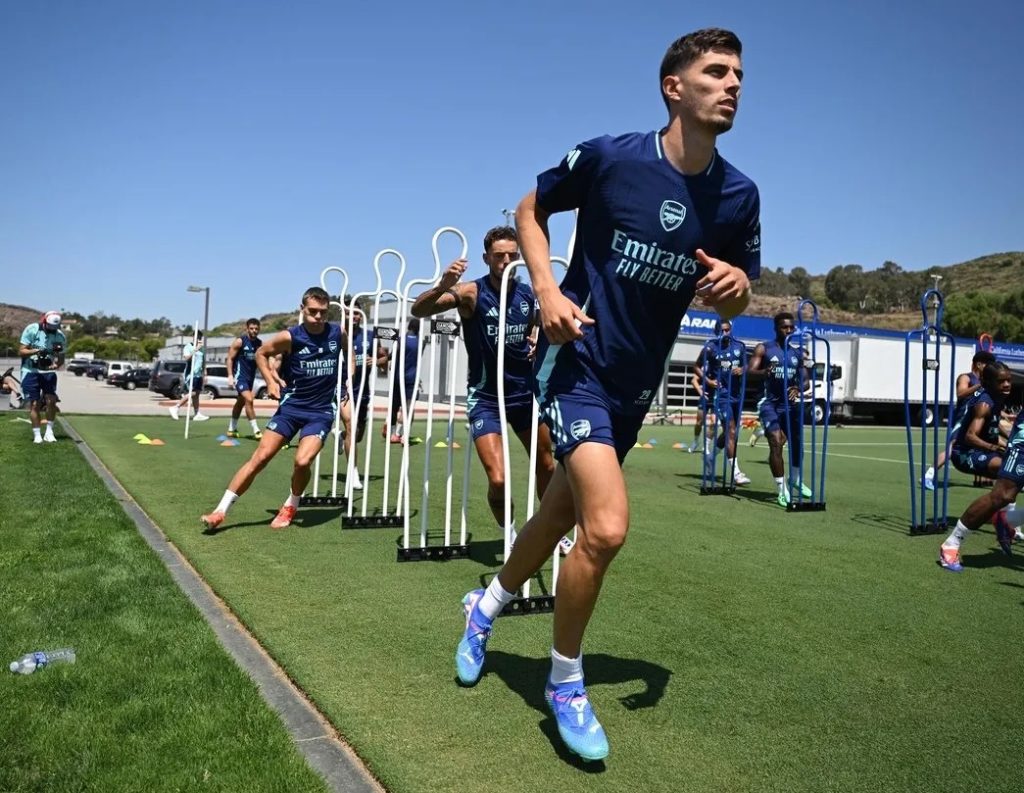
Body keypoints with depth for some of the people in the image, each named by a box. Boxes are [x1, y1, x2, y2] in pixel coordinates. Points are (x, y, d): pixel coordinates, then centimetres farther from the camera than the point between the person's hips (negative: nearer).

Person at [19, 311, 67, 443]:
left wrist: (56, 364, -17)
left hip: (48, 371, 2)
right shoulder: (31, 330, -9)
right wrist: (36, 351, -25)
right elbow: (21, 351, -8)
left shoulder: (60, 336, -1)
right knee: (34, 403, -2)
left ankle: (49, 431, 2)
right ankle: (37, 434, 6)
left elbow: (61, 357, 5)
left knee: (51, 400, -11)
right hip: (30, 371, -2)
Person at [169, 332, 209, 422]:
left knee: (197, 393, 6)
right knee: (192, 393, -15)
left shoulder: (202, 348, 15)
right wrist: (195, 350, -30)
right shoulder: (188, 347, -6)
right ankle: (175, 407, -6)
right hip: (190, 374, -7)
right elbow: (187, 358, -22)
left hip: (198, 374, 7)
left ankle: (196, 414, 7)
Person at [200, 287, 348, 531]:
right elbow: (261, 353, 7)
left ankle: (291, 507, 10)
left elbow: (349, 352, 20)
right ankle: (220, 511, 4)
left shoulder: (338, 333, -5)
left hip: (322, 411, 0)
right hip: (292, 405, 0)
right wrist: (270, 381, -6)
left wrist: (348, 380, 9)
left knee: (302, 461, -20)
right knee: (260, 457, -5)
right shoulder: (290, 337, -11)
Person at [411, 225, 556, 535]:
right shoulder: (472, 292, -13)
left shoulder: (529, 295, -1)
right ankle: (510, 534, 15)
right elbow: (418, 310, -24)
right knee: (498, 479, -14)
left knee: (546, 466, 16)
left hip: (525, 392, 5)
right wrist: (443, 286, -42)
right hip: (485, 397, -4)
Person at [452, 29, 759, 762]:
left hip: (636, 383, 5)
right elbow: (530, 210, 4)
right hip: (577, 359, -5)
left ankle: (488, 604, 48)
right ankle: (566, 682, 8)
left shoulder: (739, 196, -1)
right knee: (607, 527, -19)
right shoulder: (608, 157, -12)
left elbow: (734, 303, 9)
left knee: (562, 513, 18)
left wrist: (735, 286, -15)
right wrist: (547, 291, -11)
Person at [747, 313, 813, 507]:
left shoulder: (799, 354, 10)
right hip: (770, 403, -5)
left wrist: (799, 388, -18)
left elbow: (806, 380, 5)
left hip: (791, 403, 5)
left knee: (797, 443, 16)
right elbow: (750, 371, -12)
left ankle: (795, 479, 41)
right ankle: (782, 490, -9)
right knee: (776, 443, -16)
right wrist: (764, 372, -34)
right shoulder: (763, 349, -1)